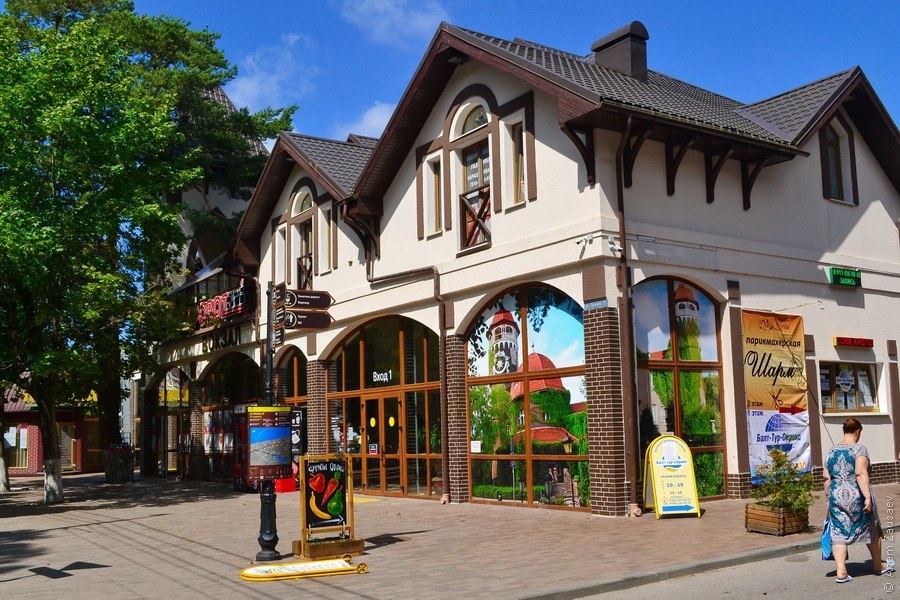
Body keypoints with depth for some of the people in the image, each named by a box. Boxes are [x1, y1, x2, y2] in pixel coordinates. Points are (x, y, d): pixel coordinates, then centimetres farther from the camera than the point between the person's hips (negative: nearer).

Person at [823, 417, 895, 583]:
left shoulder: (832, 451, 8)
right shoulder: (859, 448, -8)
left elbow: (826, 477, 8)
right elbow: (861, 473, -20)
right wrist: (868, 496, -21)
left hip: (837, 496, 4)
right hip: (857, 495, -4)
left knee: (839, 532, 5)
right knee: (871, 529, 16)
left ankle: (841, 572, -4)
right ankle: (878, 566, 33)